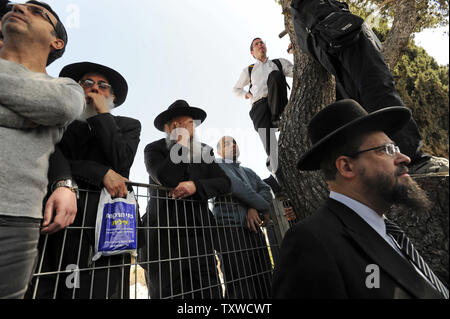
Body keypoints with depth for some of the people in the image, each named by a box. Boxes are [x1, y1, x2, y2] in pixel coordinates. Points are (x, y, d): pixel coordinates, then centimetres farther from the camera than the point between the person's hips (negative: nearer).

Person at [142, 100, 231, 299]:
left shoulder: (204, 151, 13)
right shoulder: (154, 149, 4)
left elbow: (225, 183, 2)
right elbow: (167, 179, -17)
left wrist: (195, 185, -14)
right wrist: (181, 144, -7)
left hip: (199, 235, 3)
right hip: (165, 236, -2)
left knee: (209, 293, 2)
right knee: (168, 293, 4)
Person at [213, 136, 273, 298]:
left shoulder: (249, 172, 23)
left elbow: (266, 190, 9)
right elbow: (236, 186, -11)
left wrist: (254, 209, -12)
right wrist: (265, 208, -7)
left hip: (254, 230, 6)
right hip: (230, 230, -6)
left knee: (264, 287, 7)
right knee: (241, 291, -5)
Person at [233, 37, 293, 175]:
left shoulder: (279, 63, 23)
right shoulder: (248, 70, 26)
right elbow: (236, 89, 34)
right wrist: (247, 94, 14)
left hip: (277, 103, 0)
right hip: (259, 106, 0)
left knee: (275, 75, -28)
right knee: (271, 148, -20)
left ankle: (278, 118, -32)